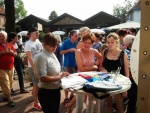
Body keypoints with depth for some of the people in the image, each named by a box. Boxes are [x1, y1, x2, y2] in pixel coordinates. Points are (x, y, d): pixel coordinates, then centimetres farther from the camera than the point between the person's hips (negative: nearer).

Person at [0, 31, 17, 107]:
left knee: (10, 83, 12)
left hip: (11, 68, 6)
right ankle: (10, 100, -3)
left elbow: (15, 54, 14)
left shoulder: (10, 45, 11)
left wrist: (12, 52, -7)